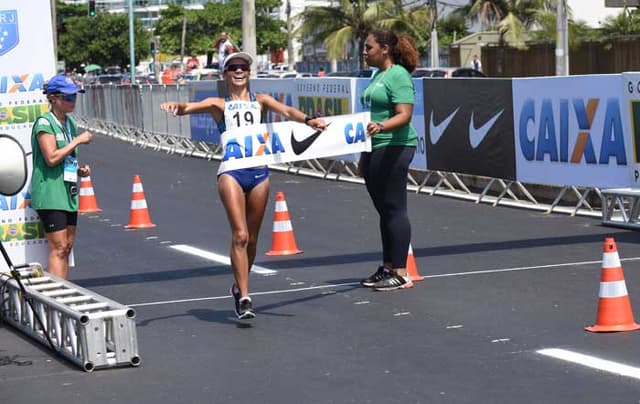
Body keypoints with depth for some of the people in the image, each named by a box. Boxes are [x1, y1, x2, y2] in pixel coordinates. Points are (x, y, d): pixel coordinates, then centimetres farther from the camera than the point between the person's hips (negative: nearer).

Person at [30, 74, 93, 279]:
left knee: (67, 246, 9)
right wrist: (78, 141, -16)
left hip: (68, 192, 9)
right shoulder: (44, 123, -11)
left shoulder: (70, 123, 15)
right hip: (50, 193, -9)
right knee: (59, 248, -11)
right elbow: (51, 157, -21)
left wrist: (80, 170, 8)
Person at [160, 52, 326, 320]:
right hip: (232, 171, -3)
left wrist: (307, 120, -22)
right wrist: (177, 106, -29)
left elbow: (286, 111, -1)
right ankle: (244, 298, -15)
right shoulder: (219, 104, 10)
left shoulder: (260, 101, 15)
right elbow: (190, 107, -5)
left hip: (259, 171, 3)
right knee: (240, 235, -15)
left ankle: (239, 286, 32)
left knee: (252, 239, 10)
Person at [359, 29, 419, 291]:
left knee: (394, 209, -7)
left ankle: (400, 273, -4)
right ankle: (387, 268, 20)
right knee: (383, 210, 13)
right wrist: (364, 157, 25)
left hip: (394, 148, -10)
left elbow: (405, 115, -20)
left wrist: (381, 126, -38)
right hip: (374, 149, 10)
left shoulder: (398, 75, -11)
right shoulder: (378, 75, 18)